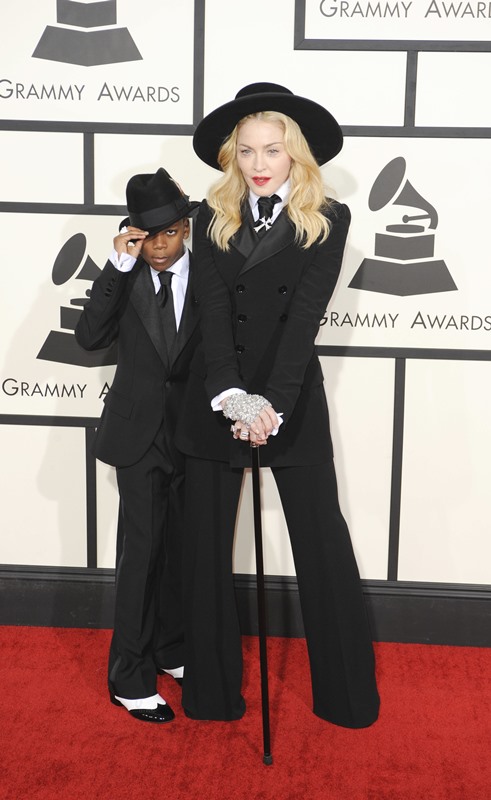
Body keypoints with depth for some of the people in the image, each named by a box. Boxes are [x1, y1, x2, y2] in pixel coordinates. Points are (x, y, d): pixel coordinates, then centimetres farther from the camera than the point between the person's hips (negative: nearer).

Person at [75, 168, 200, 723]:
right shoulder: (122, 279, -2)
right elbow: (88, 338, -16)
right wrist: (119, 266, -20)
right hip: (138, 432, -2)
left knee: (181, 545, 12)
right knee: (140, 548, -2)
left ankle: (171, 649, 32)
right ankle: (130, 676, 10)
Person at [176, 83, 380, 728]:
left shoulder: (328, 219, -1)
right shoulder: (213, 217, 5)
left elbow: (304, 316, -12)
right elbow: (213, 310, -6)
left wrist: (271, 403, -22)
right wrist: (234, 396, -21)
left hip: (292, 397, -2)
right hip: (216, 398, 3)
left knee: (323, 542, 2)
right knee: (206, 543, 8)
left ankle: (347, 693, 19)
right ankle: (212, 690, 25)